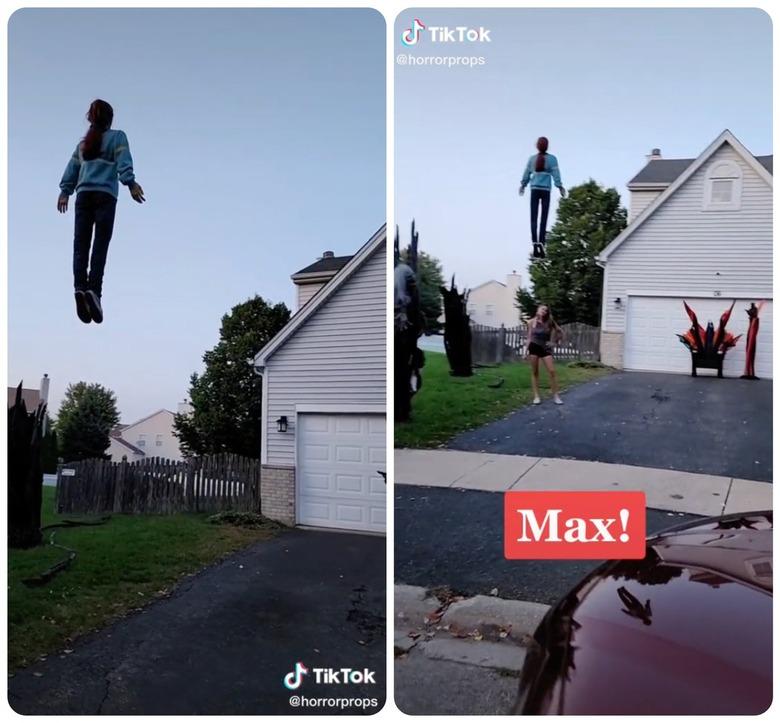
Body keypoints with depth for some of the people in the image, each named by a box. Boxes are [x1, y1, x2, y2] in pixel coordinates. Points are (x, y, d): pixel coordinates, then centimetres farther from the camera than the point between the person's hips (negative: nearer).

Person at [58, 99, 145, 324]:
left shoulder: (83, 142, 23)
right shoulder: (117, 136, 11)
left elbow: (72, 167, 21)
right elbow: (123, 162, -4)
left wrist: (65, 191, 24)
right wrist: (131, 183, -13)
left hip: (84, 194, 4)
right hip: (105, 194, -3)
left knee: (81, 245, -3)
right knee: (101, 245, -11)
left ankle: (80, 286, -23)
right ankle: (94, 290, -27)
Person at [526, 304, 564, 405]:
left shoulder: (549, 322, -1)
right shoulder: (532, 322, 1)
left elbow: (560, 332, 7)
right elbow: (529, 337, 6)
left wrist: (554, 341, -1)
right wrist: (526, 350, 2)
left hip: (545, 348, 0)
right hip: (534, 347, 0)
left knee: (552, 371, -8)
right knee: (535, 372, 2)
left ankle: (555, 396, -3)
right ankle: (536, 396, 6)